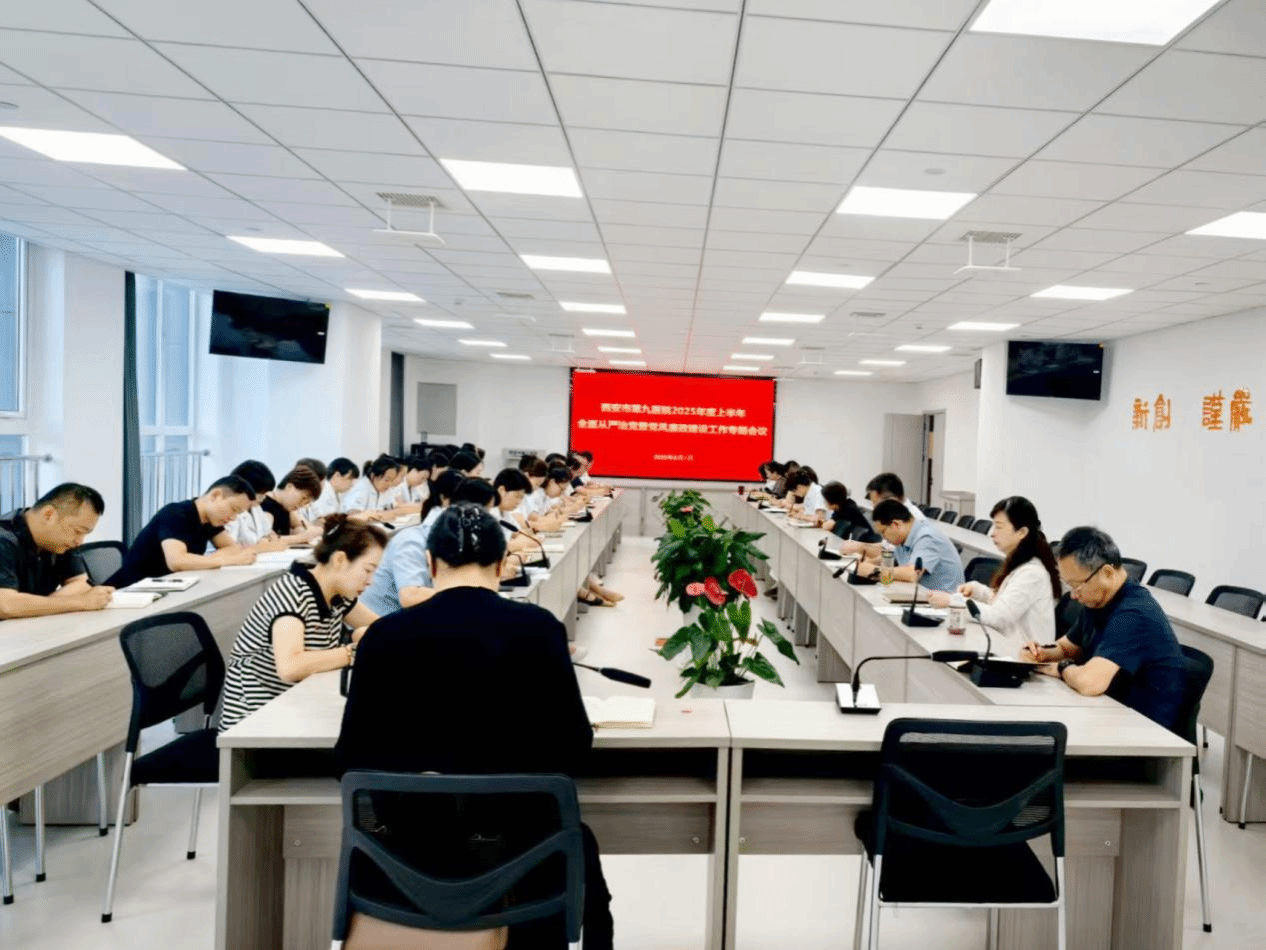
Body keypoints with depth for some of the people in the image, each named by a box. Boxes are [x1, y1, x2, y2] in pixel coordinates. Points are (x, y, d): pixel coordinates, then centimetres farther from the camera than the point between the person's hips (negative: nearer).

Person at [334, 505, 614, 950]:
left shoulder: (384, 635, -10)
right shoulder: (538, 627, -14)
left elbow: (352, 760, -2)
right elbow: (574, 749, -7)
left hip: (412, 848, 3)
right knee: (578, 844, 31)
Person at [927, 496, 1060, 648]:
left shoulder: (1032, 573, -19)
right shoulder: (1016, 563, 10)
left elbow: (997, 617, -21)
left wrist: (951, 601, -17)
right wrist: (977, 590, 4)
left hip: (1023, 653, -9)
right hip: (1006, 645, 9)